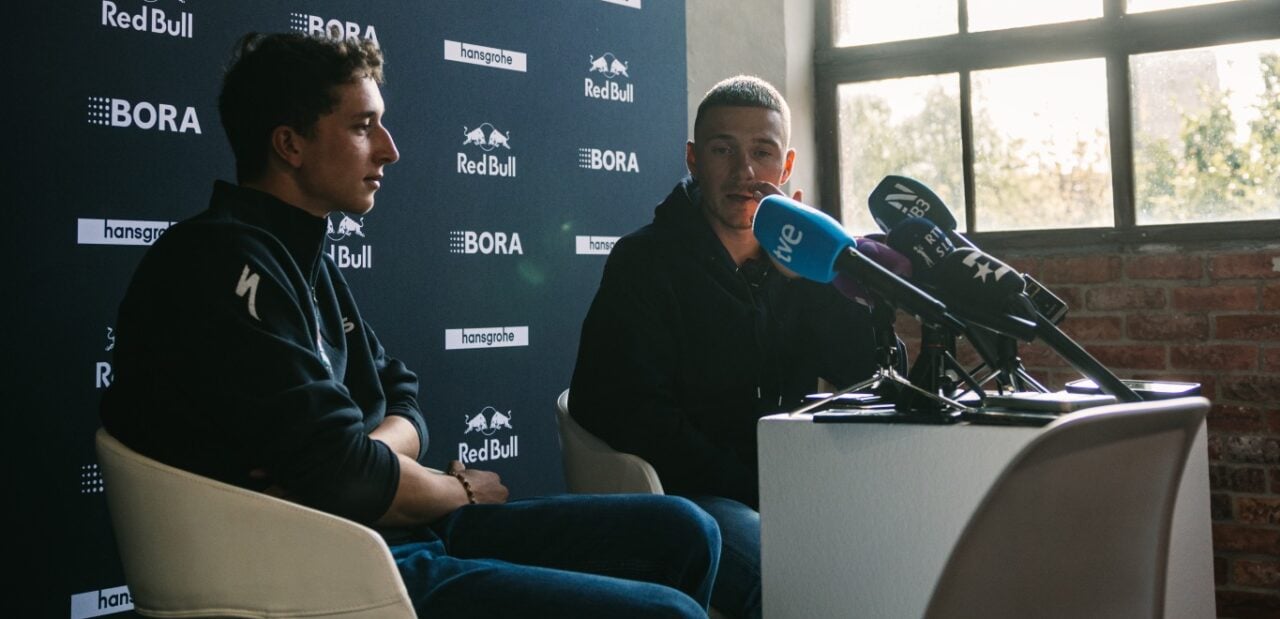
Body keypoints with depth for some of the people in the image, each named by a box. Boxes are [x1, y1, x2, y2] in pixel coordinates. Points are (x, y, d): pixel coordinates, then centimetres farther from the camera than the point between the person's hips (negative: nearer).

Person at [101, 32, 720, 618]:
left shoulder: (304, 259, 16)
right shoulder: (223, 261, -16)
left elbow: (402, 399, 15)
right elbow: (348, 478, -22)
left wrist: (364, 457, -10)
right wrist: (463, 491, -2)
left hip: (398, 531, 10)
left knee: (681, 531, 10)